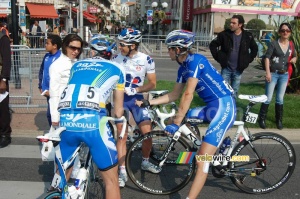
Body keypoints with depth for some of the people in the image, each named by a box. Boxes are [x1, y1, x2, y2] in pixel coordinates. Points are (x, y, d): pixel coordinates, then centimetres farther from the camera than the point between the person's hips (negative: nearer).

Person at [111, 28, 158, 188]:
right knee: (121, 135, -6)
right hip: (120, 98, 0)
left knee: (147, 132, -3)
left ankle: (145, 162, 24)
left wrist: (135, 89, -19)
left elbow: (152, 84, -5)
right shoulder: (116, 58, -5)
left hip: (137, 98, 1)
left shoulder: (146, 60, -7)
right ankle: (122, 172, 3)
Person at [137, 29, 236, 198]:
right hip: (212, 107, 9)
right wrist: (148, 103, 15)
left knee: (203, 158, -12)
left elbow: (188, 95, -21)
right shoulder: (183, 68, 11)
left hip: (224, 106, -9)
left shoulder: (195, 60, -16)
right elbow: (175, 95, 18)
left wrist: (176, 123, -20)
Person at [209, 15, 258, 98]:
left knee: (234, 91, 10)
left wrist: (248, 60, 5)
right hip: (226, 68, -1)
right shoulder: (225, 34, -5)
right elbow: (213, 45, 2)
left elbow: (255, 48, 13)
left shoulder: (248, 36, -2)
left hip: (238, 69, 1)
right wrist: (218, 57, -3)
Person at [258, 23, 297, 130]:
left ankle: (279, 120, 22)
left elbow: (295, 55, 22)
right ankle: (262, 118, 10)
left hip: (284, 75, 4)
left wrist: (294, 59, -3)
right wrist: (268, 72, -20)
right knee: (268, 98, -3)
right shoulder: (273, 43, -8)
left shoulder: (291, 45, 6)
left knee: (280, 99, 11)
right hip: (273, 73, -4)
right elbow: (267, 58, -12)